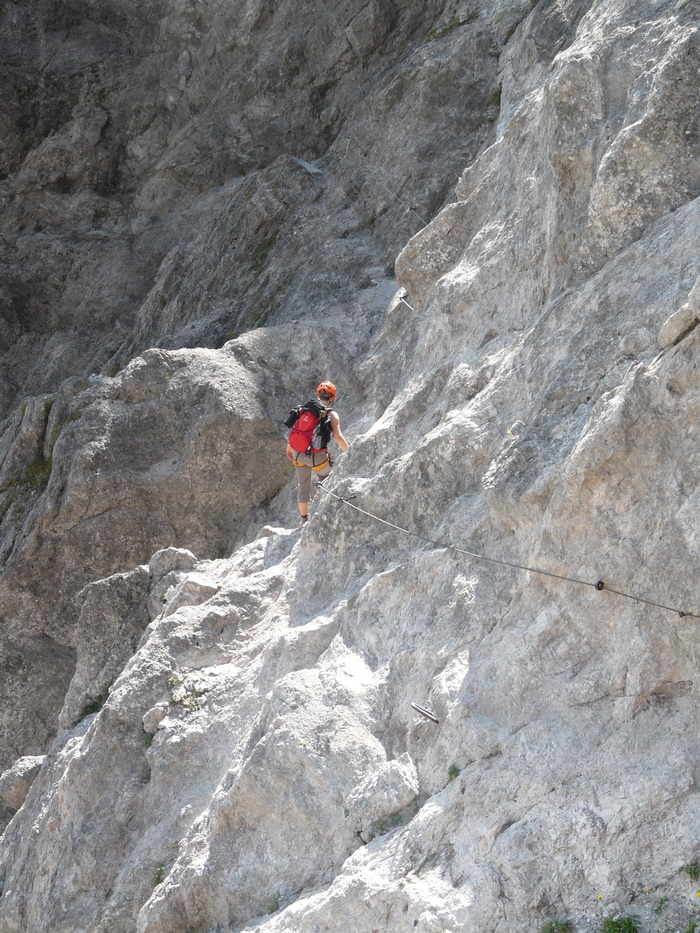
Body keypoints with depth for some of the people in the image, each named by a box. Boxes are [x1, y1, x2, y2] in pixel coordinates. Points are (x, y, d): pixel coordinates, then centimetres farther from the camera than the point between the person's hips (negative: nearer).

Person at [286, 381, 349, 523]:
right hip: (317, 456, -4)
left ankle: (304, 519, 29)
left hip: (298, 454, 4)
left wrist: (289, 448, 24)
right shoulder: (332, 414, -6)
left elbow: (292, 430, 10)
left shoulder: (303, 409, 6)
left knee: (303, 486, 18)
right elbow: (338, 437, -15)